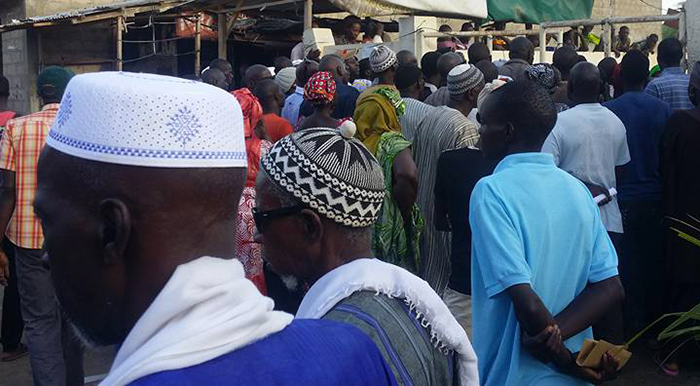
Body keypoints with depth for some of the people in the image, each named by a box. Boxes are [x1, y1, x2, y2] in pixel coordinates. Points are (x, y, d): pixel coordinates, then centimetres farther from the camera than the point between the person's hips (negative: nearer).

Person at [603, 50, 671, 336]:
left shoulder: (608, 109, -12)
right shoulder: (662, 109, -6)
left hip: (623, 197, -2)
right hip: (655, 195, 2)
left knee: (627, 262, 9)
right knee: (654, 259, 15)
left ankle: (630, 322, 16)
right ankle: (654, 320, 26)